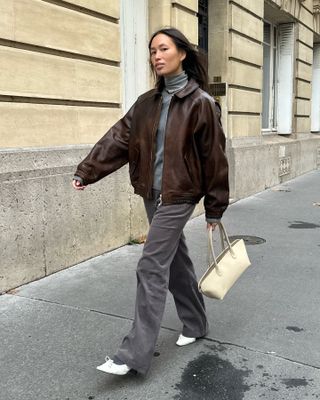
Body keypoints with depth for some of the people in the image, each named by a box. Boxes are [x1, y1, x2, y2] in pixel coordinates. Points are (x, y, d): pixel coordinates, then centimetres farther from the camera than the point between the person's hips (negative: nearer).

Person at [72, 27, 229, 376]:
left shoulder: (200, 102, -9)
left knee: (151, 268, -10)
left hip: (179, 196, -6)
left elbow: (214, 157, -7)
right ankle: (195, 324, 34)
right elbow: (119, 138, 0)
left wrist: (215, 208, -4)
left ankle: (135, 353, -3)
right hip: (152, 194, 6)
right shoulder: (147, 102, 8)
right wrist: (87, 171, -11)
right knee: (176, 262, 15)